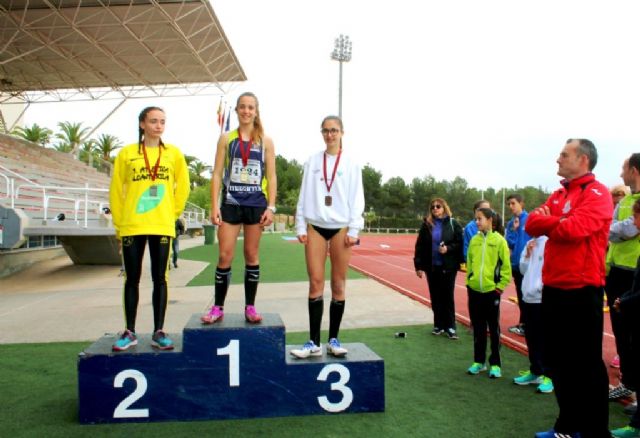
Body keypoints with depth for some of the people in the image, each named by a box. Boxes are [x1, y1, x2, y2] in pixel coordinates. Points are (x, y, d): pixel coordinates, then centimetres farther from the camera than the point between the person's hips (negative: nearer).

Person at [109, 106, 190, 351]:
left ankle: (159, 332, 11)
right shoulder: (127, 154, 3)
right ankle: (130, 332, 16)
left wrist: (173, 213, 5)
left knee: (160, 279, 4)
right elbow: (116, 191, 5)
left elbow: (182, 187, 11)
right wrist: (119, 223, 3)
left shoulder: (174, 153, 6)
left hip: (162, 226, 0)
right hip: (132, 226, 0)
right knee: (132, 279, 6)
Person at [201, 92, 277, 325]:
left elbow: (271, 177, 4)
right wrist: (214, 206, -6)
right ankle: (218, 307, 9)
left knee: (251, 255, 6)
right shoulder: (226, 138, 6)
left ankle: (250, 307, 13)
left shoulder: (265, 141, 6)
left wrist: (271, 207, -5)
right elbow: (217, 174, 3)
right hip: (230, 203, 0)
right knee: (225, 256, -2)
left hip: (256, 204, 0)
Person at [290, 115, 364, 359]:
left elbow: (357, 198, 2)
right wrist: (301, 227, 2)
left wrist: (353, 230, -6)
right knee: (315, 283, -2)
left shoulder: (351, 163, 5)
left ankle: (333, 339, 13)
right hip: (315, 226, 1)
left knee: (338, 285, 3)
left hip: (341, 227, -1)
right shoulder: (312, 161, 9)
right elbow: (304, 196, 9)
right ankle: (314, 342, 3)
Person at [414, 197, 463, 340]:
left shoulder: (453, 224, -2)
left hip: (448, 266, -2)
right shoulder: (427, 224, 3)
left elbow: (459, 243, -1)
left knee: (447, 296, 1)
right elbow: (419, 246, 2)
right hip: (431, 266, 2)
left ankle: (450, 326, 9)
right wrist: (419, 265, -3)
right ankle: (438, 324, 21)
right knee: (435, 296, 9)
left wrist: (448, 249, -20)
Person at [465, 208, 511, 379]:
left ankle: (495, 364, 17)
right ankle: (479, 361, 26)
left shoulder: (499, 240, -7)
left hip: (491, 291, -4)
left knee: (494, 328, 7)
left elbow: (506, 266, -6)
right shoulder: (474, 240, 5)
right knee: (478, 328, 13)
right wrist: (469, 281, 8)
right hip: (474, 290, 4)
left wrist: (500, 286, -8)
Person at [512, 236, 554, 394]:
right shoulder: (530, 243, 13)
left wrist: (544, 287, -17)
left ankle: (548, 375, 9)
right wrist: (527, 255, 1)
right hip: (528, 297, 8)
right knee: (531, 337, 14)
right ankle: (535, 371, 27)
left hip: (544, 298, -7)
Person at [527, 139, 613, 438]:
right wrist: (559, 221, -10)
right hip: (553, 289, 8)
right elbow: (532, 223, 7)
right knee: (557, 360, 16)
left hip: (582, 290, -8)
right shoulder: (558, 195, 16)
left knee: (587, 363, 2)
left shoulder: (597, 193, -9)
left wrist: (546, 222, -6)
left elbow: (575, 228, -24)